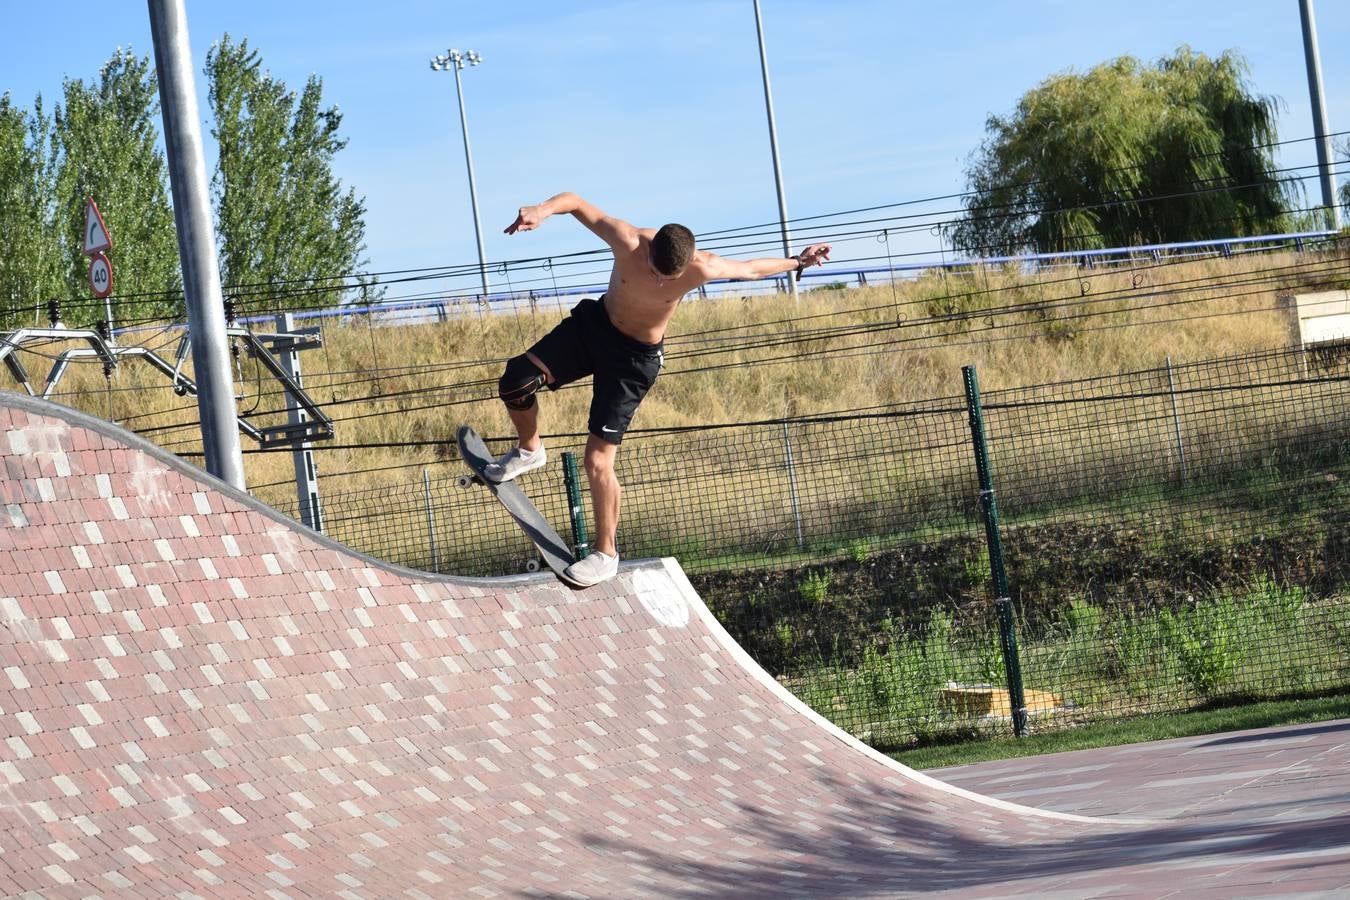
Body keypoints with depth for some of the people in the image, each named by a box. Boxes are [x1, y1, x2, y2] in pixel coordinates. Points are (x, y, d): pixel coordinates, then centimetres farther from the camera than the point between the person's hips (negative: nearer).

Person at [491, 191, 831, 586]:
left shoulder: (701, 269, -28)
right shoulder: (628, 241, -27)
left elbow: (751, 269, -8)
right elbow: (574, 200, -21)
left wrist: (797, 262, 8)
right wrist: (543, 210, -43)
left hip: (635, 358, -3)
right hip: (594, 323, 3)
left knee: (598, 460, -9)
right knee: (515, 382, -11)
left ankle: (606, 554, 8)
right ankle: (529, 450, 21)